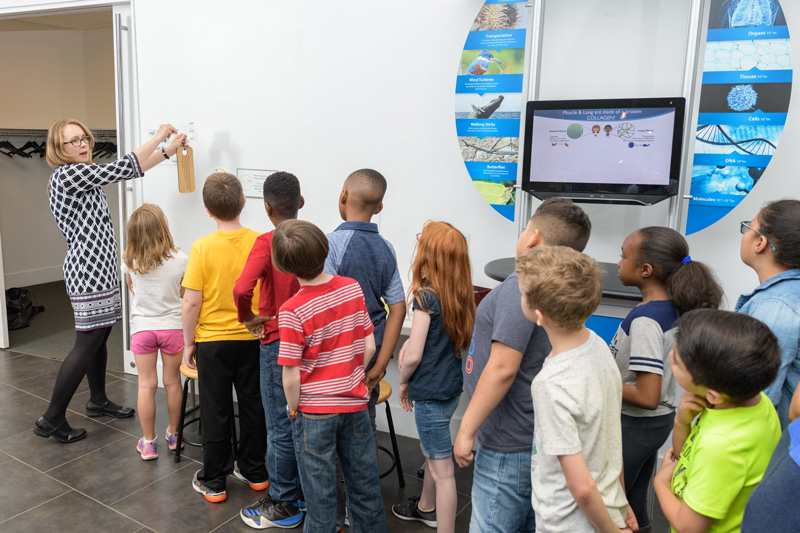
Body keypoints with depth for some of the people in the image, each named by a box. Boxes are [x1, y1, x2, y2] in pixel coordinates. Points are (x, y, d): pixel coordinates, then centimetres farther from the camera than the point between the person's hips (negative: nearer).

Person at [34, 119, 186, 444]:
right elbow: (122, 169, -15)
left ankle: (98, 401, 32)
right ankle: (51, 419, 3)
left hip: (97, 270, 10)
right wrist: (158, 137, -6)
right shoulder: (68, 174, -14)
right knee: (87, 342, -6)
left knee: (99, 336, 17)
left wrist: (167, 150, 16)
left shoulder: (83, 174, 16)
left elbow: (125, 172, 18)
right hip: (89, 271, -10)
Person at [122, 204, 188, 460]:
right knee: (172, 382, 14)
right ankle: (173, 434, 30)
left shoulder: (129, 261, -8)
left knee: (146, 385, 8)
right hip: (172, 326, -1)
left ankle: (148, 442, 17)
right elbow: (185, 294, -2)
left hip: (142, 328, 1)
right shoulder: (180, 260, -15)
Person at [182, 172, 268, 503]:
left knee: (216, 412, 10)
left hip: (213, 341, -2)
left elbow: (192, 302, -14)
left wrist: (188, 343, -1)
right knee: (252, 405, 16)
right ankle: (254, 472, 31)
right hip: (253, 339, 3)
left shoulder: (203, 247, -15)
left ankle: (213, 482, 23)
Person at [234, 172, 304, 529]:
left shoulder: (267, 242, -18)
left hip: (278, 345, -6)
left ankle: (283, 506, 22)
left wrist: (248, 317, -14)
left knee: (281, 428, 7)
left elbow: (241, 288, -32)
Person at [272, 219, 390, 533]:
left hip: (314, 410, -4)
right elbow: (369, 348, -1)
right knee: (364, 483, 20)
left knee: (320, 491, 14)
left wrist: (293, 409, 0)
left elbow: (291, 377, -18)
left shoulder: (292, 311, -21)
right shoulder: (353, 287, -7)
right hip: (355, 403, 4)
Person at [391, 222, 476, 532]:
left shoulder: (425, 296, -22)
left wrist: (403, 383, -3)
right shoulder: (460, 294, 1)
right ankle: (426, 508, 50)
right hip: (452, 387, 9)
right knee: (429, 449, 29)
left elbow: (413, 356, -20)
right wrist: (411, 341, 7)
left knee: (442, 469, 0)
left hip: (430, 392, -9)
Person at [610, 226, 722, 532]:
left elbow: (647, 397, -29)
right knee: (634, 504, 23)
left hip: (633, 426, -8)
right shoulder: (672, 307, -1)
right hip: (659, 421, 8)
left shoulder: (645, 320, -27)